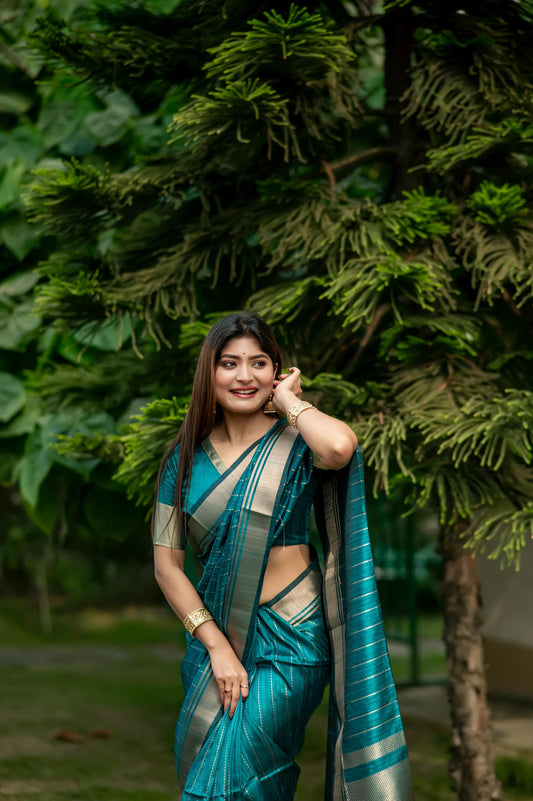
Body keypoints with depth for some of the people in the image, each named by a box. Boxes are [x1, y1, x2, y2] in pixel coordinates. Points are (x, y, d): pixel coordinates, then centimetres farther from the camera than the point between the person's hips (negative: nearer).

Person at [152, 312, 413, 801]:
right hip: (214, 634, 4)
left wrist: (288, 400, -14)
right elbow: (167, 563, -1)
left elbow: (340, 447, -33)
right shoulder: (186, 457, 3)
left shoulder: (296, 444, -7)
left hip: (289, 639, -4)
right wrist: (215, 646, -10)